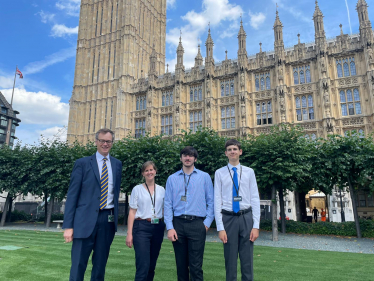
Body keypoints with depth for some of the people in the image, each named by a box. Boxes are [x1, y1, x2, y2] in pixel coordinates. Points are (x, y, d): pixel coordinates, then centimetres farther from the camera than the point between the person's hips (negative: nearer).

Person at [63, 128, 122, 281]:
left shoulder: (117, 164, 11)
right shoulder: (82, 163, 1)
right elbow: (72, 195, -3)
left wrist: (115, 217, 7)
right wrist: (68, 225, -8)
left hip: (108, 219, 3)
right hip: (86, 219, -3)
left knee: (100, 264, 14)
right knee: (78, 264, 1)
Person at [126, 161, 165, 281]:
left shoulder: (161, 190, 9)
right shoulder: (137, 189, 2)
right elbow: (132, 212, 0)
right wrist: (129, 234, -5)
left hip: (158, 228, 3)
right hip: (141, 227, -3)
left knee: (152, 265, 11)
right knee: (143, 265, -10)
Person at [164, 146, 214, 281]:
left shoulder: (204, 177, 5)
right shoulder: (172, 179, 8)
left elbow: (211, 201, 4)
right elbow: (168, 204, 4)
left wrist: (207, 223, -3)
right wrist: (170, 227, -3)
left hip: (197, 224, -2)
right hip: (178, 224, 2)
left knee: (196, 266, -2)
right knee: (181, 265, 12)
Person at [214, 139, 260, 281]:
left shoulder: (249, 172, 4)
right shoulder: (219, 173, 1)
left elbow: (255, 199, 2)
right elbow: (217, 200, -2)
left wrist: (256, 226, -4)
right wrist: (220, 227, -6)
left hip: (246, 218, 1)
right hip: (228, 218, -1)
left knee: (247, 260, 8)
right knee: (230, 260, 9)